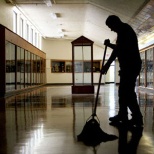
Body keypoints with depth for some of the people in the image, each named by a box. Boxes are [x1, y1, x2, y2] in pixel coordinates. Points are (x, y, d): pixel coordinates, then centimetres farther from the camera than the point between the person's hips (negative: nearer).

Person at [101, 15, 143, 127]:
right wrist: (109, 45, 21)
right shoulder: (125, 30, 22)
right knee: (123, 91, 13)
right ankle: (122, 115, 20)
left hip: (130, 65, -11)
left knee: (127, 91, -12)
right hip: (130, 65, 11)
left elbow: (118, 49, -20)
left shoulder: (124, 29, -10)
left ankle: (137, 118, -9)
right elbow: (120, 49, 30)